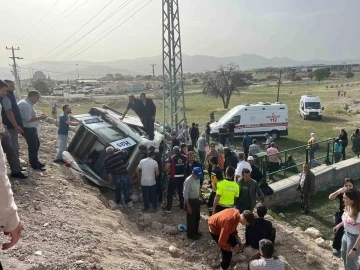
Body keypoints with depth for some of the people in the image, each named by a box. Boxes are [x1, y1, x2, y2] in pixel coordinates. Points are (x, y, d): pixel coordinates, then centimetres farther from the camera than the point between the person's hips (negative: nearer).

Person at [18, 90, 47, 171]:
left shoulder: (27, 103, 12)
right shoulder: (25, 104, -22)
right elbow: (28, 119, -28)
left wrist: (38, 116, 7)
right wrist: (39, 117, -19)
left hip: (31, 128, 11)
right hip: (28, 129, -11)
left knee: (36, 144, 21)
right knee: (33, 147, 1)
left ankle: (35, 161, 35)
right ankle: (34, 165, 13)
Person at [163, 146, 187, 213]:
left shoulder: (171, 158, -10)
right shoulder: (184, 157, 0)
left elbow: (166, 168, -16)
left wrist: (168, 170, 4)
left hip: (173, 178, -4)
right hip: (182, 177, 4)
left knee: (170, 193, 6)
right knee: (181, 192, 16)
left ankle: (168, 208, 7)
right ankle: (182, 207, 23)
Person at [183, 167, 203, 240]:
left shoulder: (198, 179, -1)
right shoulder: (188, 181, -26)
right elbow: (185, 195, -23)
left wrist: (198, 199, 17)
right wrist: (188, 206, -20)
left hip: (196, 200, 8)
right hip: (190, 201, -8)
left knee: (197, 217, 21)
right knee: (191, 219, 8)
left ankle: (195, 231, 41)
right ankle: (190, 234, 26)